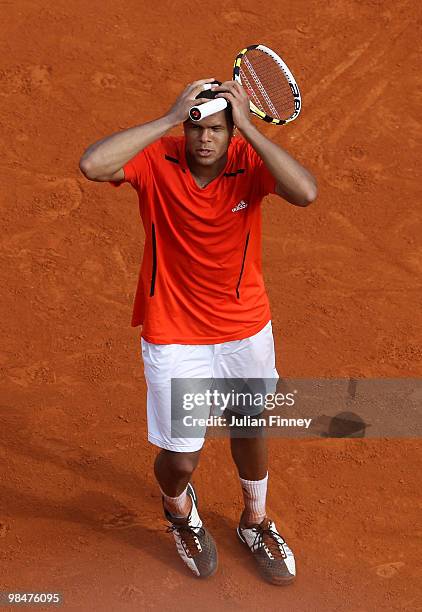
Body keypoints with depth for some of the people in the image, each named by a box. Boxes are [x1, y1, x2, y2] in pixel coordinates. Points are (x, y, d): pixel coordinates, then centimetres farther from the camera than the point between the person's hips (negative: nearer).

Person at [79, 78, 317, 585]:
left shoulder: (250, 160, -13)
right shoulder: (157, 161, -16)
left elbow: (305, 193, -32)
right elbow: (91, 165, -35)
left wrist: (248, 126, -31)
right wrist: (169, 118, -32)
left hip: (247, 330, 3)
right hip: (174, 338, -2)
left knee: (250, 428, 23)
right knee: (180, 461, 4)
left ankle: (254, 522, 53)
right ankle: (179, 509, 44)